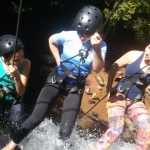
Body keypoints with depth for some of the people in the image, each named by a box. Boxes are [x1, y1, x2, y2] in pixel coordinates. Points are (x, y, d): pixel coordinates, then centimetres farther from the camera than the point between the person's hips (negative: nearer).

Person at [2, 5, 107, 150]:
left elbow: (97, 69, -25)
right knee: (35, 118, -11)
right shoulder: (68, 36, -13)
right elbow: (51, 40, 8)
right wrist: (58, 61, 3)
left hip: (76, 86, 1)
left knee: (65, 131, -10)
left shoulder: (100, 45, -13)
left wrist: (96, 49, -40)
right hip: (57, 78, 0)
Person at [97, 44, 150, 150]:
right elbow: (114, 67, 4)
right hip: (119, 96, -2)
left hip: (136, 102, 2)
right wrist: (109, 87, 5)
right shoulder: (134, 55, -7)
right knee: (116, 130, -22)